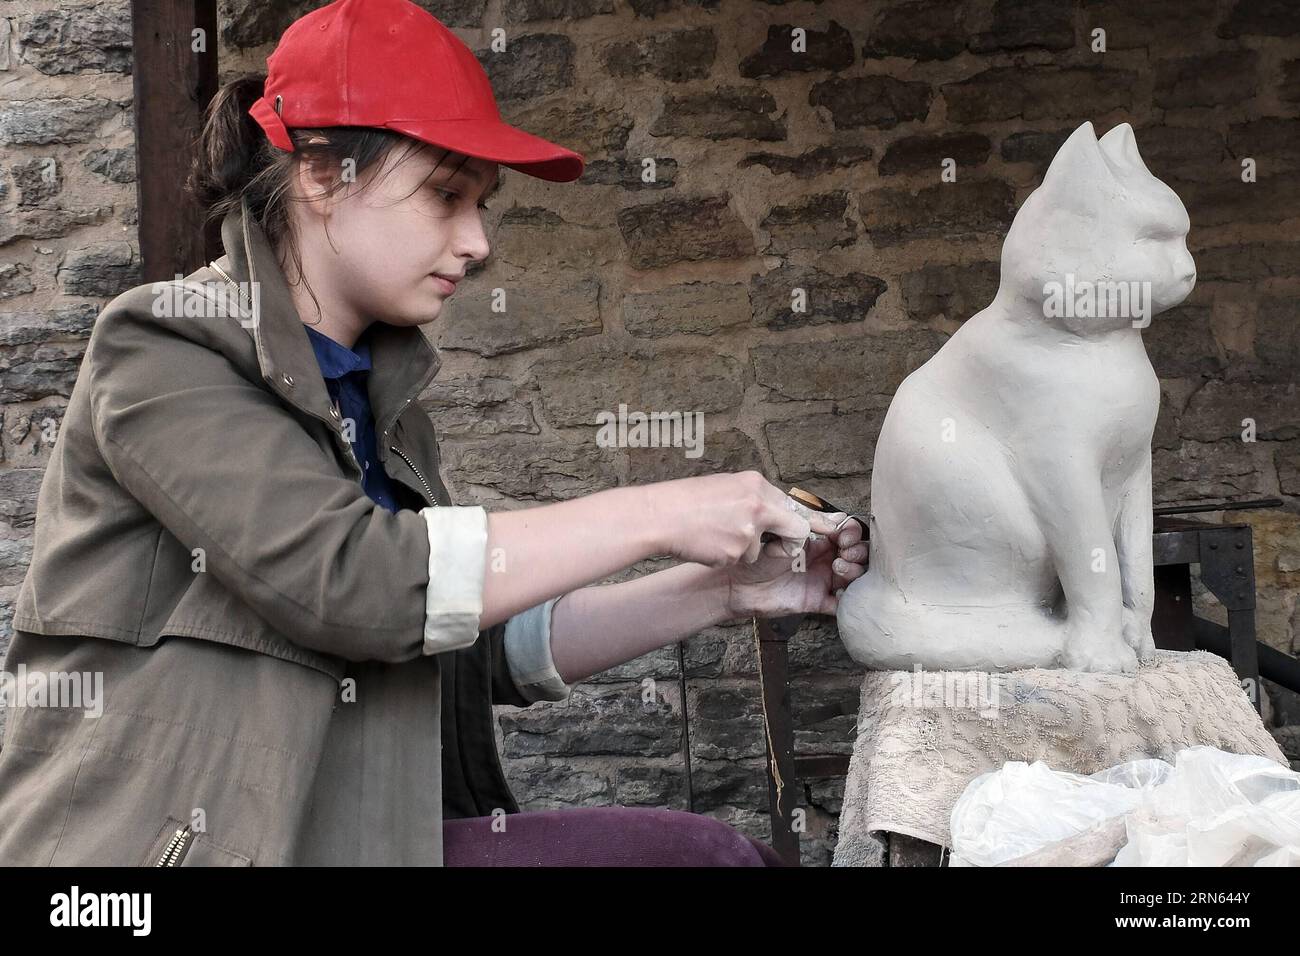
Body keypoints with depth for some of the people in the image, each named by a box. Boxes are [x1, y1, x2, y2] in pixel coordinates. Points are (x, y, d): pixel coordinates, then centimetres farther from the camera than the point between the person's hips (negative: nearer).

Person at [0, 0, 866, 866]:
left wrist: (720, 591, 1)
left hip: (365, 832, 7)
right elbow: (350, 580, -22)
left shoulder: (384, 402, 14)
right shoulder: (167, 351, -9)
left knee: (712, 852, -10)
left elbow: (494, 645, 12)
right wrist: (652, 517, -17)